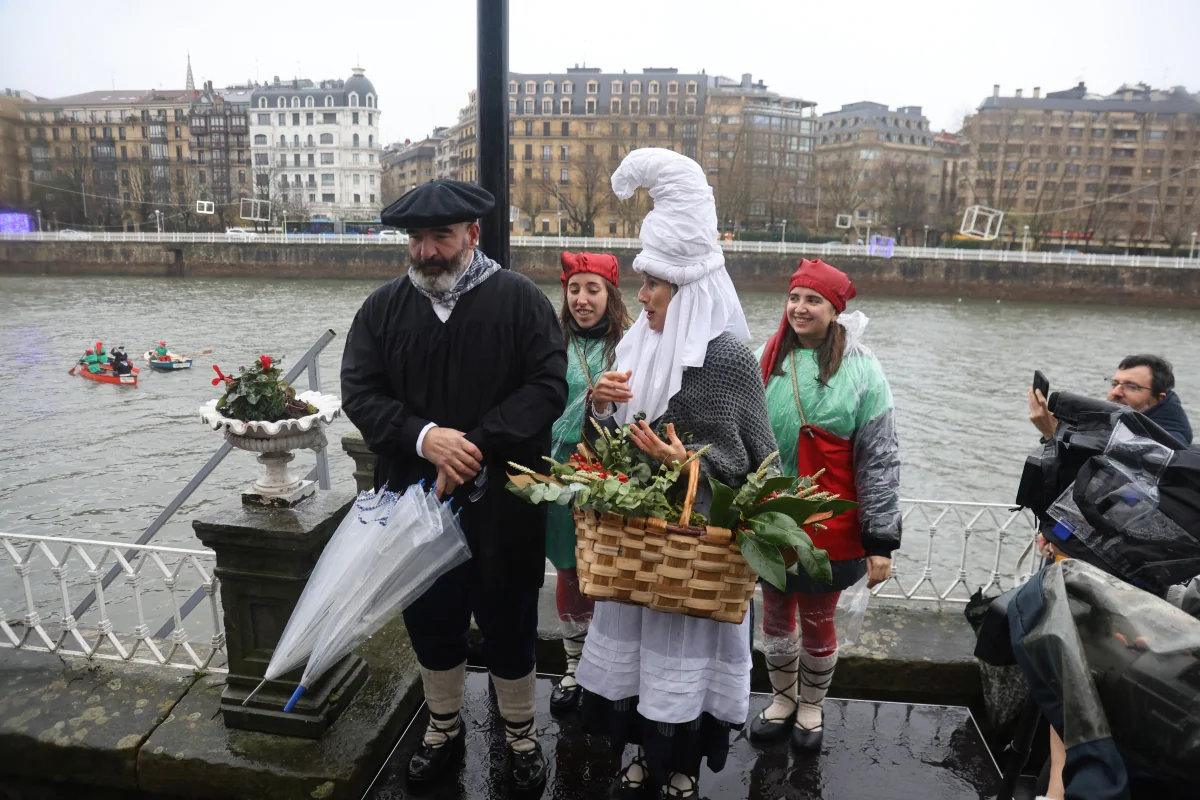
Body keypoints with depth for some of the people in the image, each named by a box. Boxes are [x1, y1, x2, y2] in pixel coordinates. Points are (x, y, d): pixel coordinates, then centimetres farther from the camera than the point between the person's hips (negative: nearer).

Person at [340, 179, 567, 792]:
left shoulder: (519, 298, -6)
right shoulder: (383, 308, 3)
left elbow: (548, 386, -13)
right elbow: (359, 392, -3)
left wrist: (475, 445, -20)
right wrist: (424, 437, -20)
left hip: (500, 506, -3)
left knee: (509, 625, 13)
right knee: (431, 622, 19)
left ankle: (520, 735, 38)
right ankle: (444, 729, 44)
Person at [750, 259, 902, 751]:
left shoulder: (861, 370, -9)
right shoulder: (766, 360, -1)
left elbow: (880, 461, -7)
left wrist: (881, 542, -8)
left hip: (830, 527, -2)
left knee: (818, 620, 15)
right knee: (776, 614, 18)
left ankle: (812, 706, 40)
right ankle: (782, 699, 42)